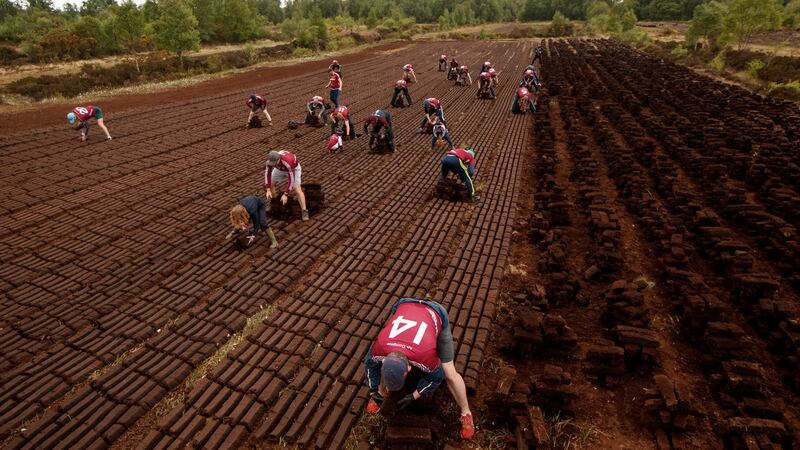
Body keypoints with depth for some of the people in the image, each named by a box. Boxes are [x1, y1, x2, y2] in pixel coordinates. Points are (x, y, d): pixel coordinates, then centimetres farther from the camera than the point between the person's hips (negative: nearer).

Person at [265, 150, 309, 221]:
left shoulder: (287, 162, -46)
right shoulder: (270, 159, -31)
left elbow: (291, 179, -41)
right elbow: (267, 173, -21)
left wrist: (285, 195, -41)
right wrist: (268, 190, -28)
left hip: (294, 168, -5)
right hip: (280, 169, 5)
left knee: (297, 189, -19)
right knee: (269, 184, 1)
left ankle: (304, 211, -14)